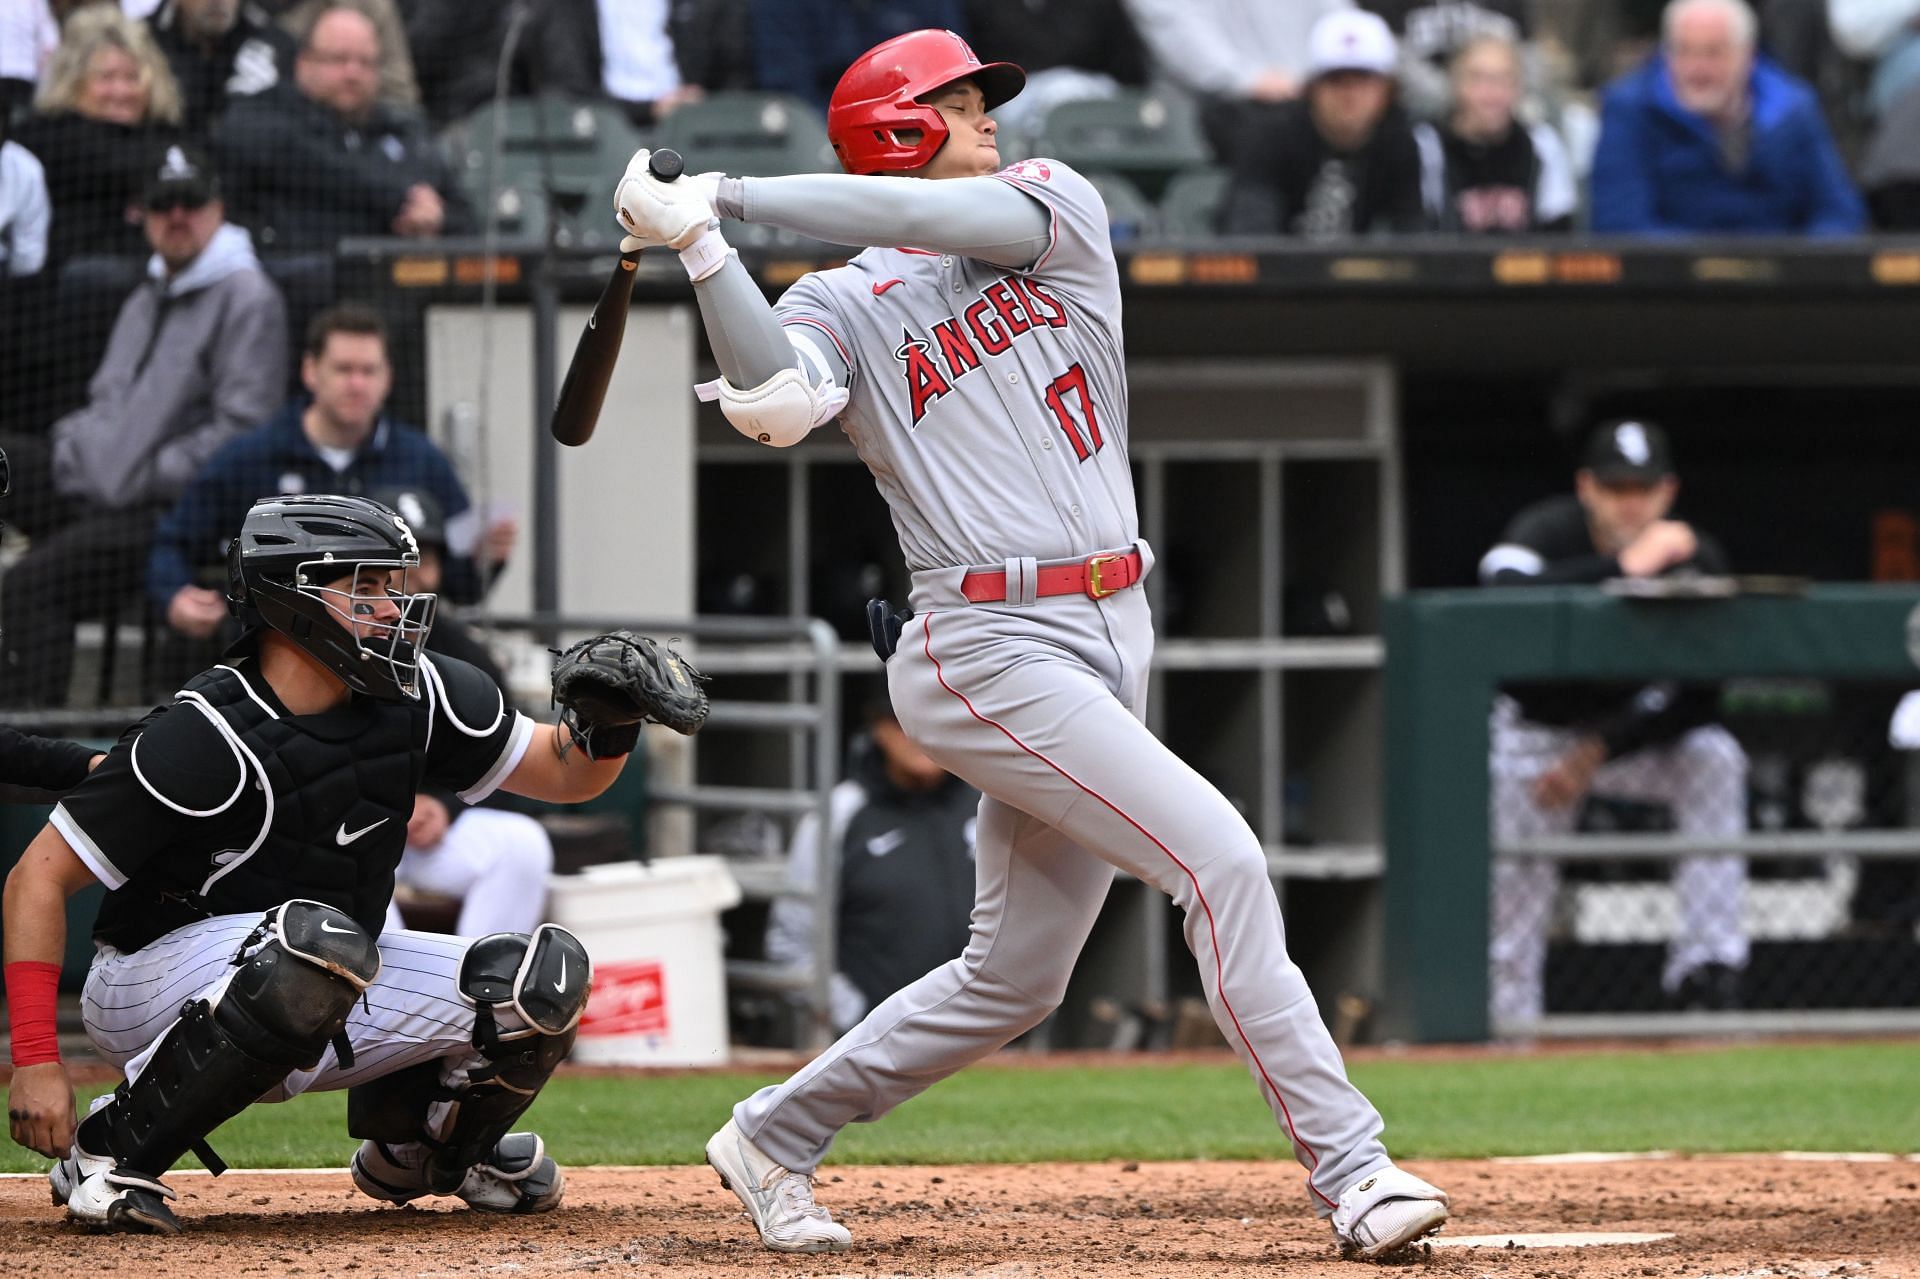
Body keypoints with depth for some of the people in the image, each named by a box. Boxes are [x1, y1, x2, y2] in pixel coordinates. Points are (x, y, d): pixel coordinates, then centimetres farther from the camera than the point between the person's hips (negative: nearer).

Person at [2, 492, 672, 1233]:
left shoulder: (416, 697, -3)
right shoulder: (205, 738, -23)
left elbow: (564, 775, 8)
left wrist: (605, 725, -16)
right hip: (153, 996, -7)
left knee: (547, 974, -7)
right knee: (319, 939, -39)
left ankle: (415, 1142, 22)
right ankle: (110, 1151, -23)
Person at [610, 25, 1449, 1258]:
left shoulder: (1059, 209, 13)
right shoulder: (842, 305, 2)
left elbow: (962, 218, -8)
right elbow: (773, 403, -20)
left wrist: (732, 195, -7)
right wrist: (701, 244, -27)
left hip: (1111, 638, 6)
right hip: (991, 655, -6)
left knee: (1014, 980, 12)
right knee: (1221, 859, -19)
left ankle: (774, 1138, 27)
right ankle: (1348, 1168, -19)